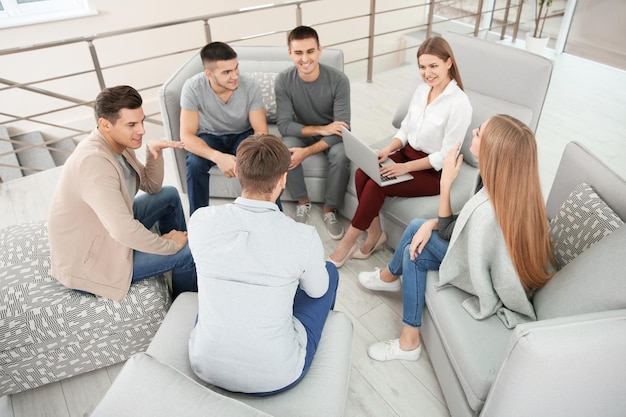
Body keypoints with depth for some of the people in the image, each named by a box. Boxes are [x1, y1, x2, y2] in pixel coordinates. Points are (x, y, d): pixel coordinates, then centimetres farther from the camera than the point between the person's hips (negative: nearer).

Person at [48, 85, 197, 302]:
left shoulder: (117, 142, -5)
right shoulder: (94, 162, -34)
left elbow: (152, 186, 7)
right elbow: (124, 231, -39)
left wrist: (153, 152, -12)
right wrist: (169, 245, -24)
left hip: (108, 229, 10)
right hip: (87, 261, -9)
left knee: (170, 195, 13)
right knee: (185, 254, -13)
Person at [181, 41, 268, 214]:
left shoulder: (250, 85, -22)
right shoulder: (192, 88, -24)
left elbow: (261, 130, -19)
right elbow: (186, 136, -25)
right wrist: (217, 157, -42)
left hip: (243, 135, 0)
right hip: (209, 137, 0)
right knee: (194, 162, -31)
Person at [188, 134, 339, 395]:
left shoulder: (201, 220, -15)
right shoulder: (304, 237, -22)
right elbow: (317, 290, 0)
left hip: (205, 366, 3)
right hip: (276, 376, -2)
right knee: (329, 272, 19)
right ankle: (321, 326, 51)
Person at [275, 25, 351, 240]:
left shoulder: (338, 80, -24)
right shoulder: (284, 80, -18)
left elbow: (343, 128, -25)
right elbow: (284, 125, -19)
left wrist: (306, 152, -35)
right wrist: (321, 129, -32)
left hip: (331, 134, -1)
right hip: (301, 132, 1)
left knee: (341, 156, -32)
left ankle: (330, 210, -9)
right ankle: (303, 202, -5)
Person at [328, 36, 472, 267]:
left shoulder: (459, 103, -19)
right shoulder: (421, 90, 4)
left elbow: (446, 156, -19)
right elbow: (405, 129, 10)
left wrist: (405, 167, -24)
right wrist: (388, 149, -10)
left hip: (434, 172, -7)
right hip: (408, 153, 7)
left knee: (376, 185, -25)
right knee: (362, 173, -20)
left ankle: (347, 243, -9)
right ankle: (374, 233, -5)